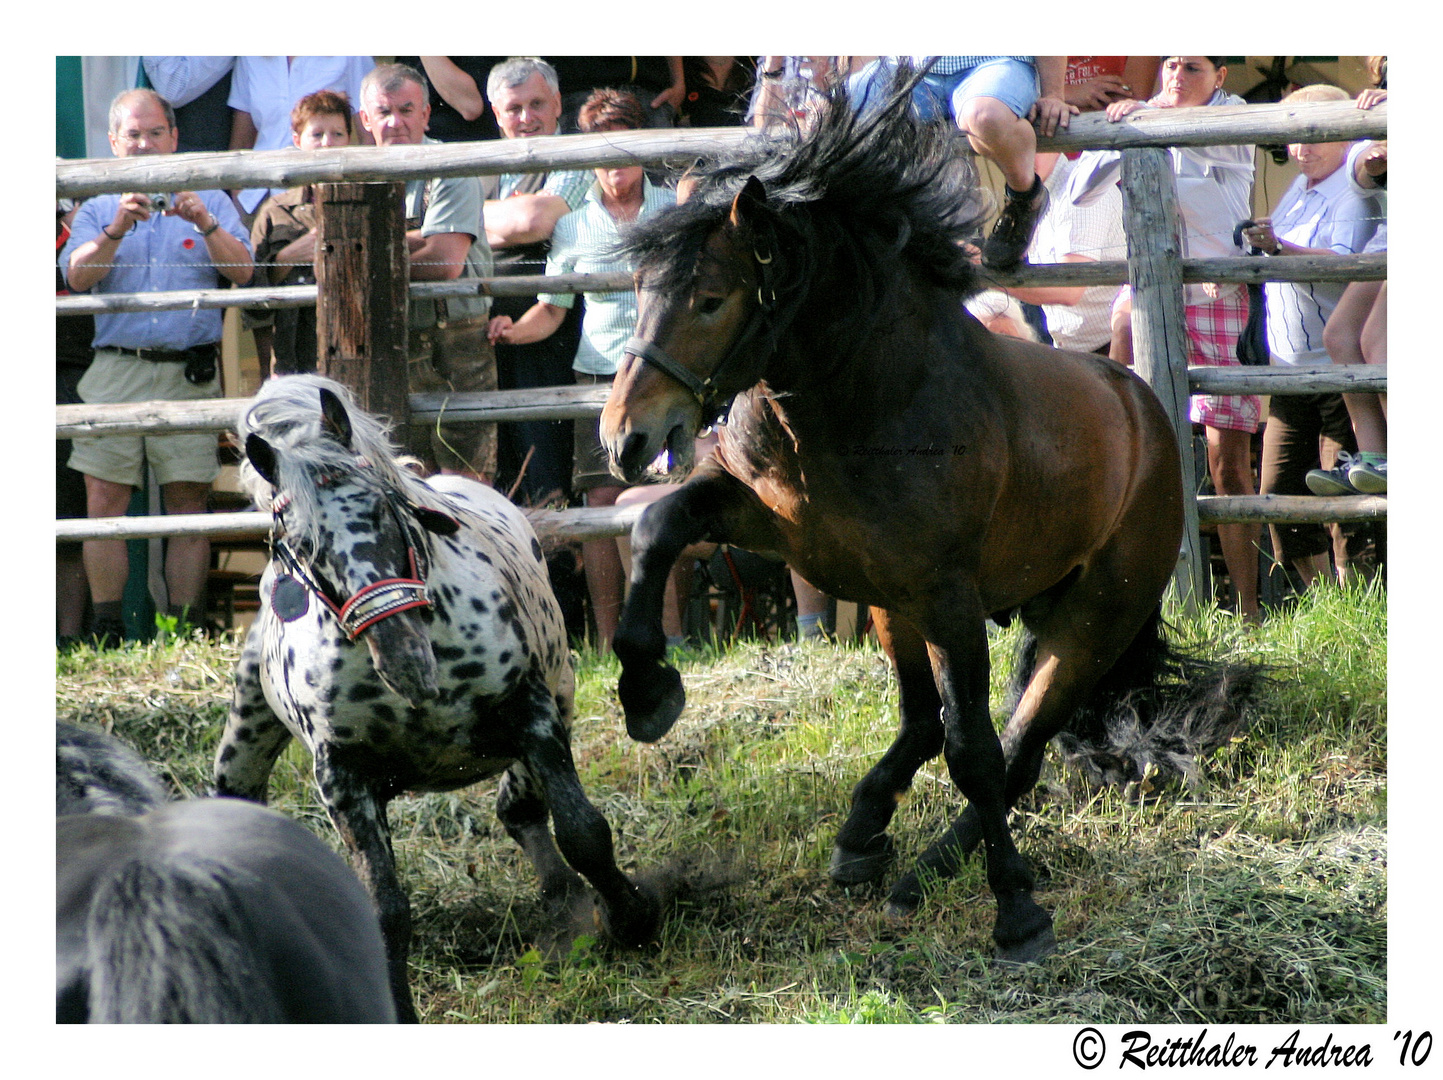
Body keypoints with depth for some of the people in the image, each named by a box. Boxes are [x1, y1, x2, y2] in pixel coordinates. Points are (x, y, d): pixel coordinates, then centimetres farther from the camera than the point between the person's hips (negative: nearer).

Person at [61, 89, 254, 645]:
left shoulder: (211, 202, 13)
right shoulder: (98, 209, 15)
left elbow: (241, 271, -1)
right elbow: (77, 275, -2)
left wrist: (205, 224, -17)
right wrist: (117, 230, -18)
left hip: (189, 373, -1)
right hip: (115, 370, 1)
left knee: (188, 504, -3)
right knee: (104, 504, -5)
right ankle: (106, 634, -2)